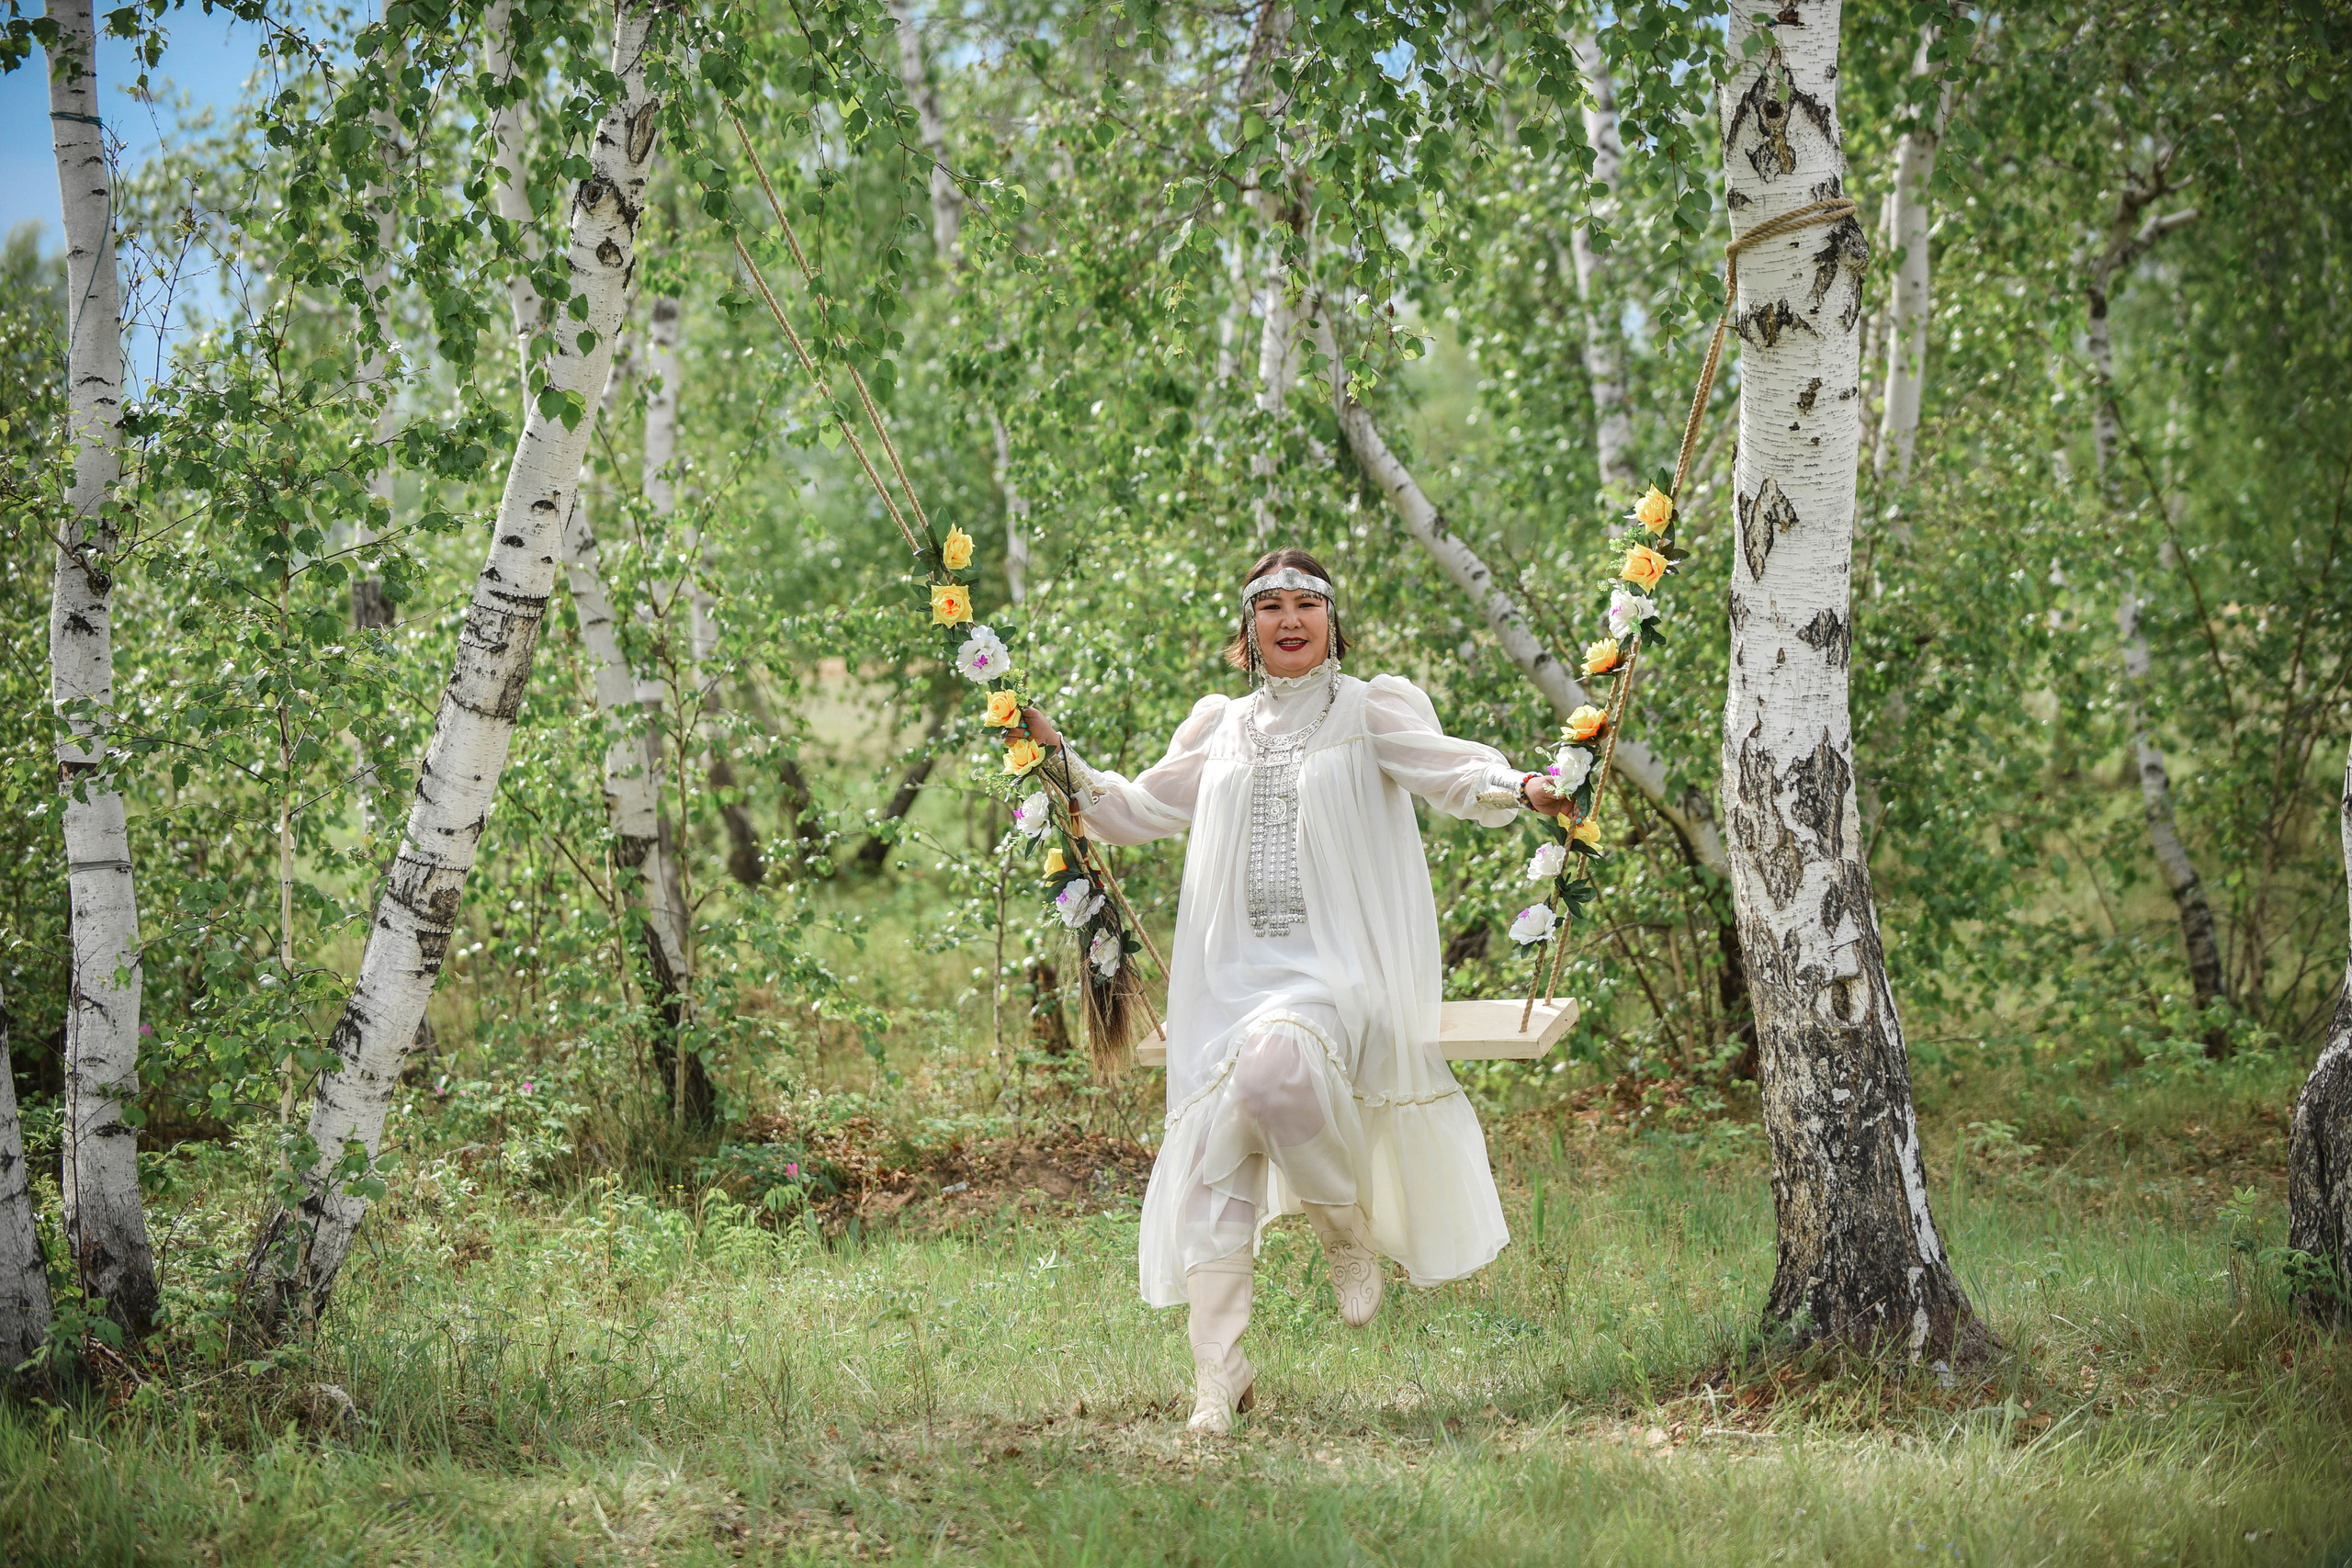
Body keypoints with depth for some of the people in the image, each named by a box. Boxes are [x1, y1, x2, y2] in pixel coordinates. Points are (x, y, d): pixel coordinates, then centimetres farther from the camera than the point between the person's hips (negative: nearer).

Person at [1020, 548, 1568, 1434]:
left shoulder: (1371, 711, 6)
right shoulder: (1219, 729, 20)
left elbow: (1453, 773, -8)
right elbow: (1138, 811, 29)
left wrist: (1519, 789, -28)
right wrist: (1059, 757, 16)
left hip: (1338, 968, -5)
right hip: (1234, 973, 5)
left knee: (1274, 1066, -34)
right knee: (1213, 1159, -5)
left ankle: (1349, 1226, -5)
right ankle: (1220, 1375, 1)